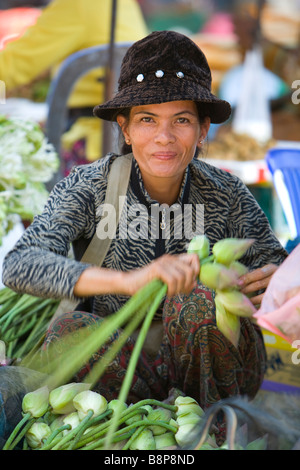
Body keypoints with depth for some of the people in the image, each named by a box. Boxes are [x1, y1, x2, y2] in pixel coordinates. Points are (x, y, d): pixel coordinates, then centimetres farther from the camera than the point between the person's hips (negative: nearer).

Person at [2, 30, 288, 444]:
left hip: (219, 373, 0)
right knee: (68, 331, -30)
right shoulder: (89, 187, -13)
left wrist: (275, 278, -28)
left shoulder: (227, 195, -8)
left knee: (198, 297, -29)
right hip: (123, 357, 0)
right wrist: (128, 280, -43)